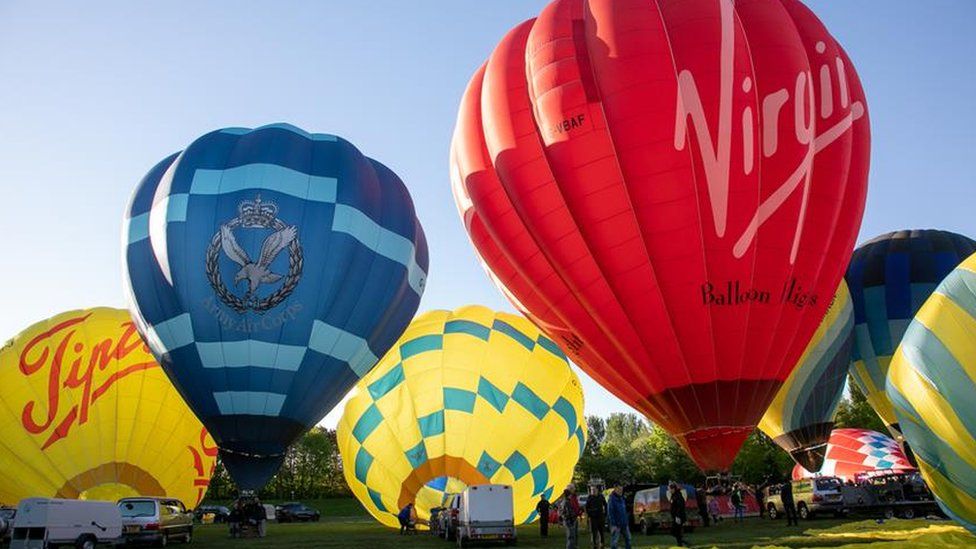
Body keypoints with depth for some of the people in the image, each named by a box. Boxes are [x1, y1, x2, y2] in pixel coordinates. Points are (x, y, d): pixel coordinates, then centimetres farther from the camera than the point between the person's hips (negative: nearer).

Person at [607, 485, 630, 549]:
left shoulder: (622, 498, 11)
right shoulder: (612, 499, -13)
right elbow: (610, 513, -16)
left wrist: (627, 521, 15)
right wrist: (613, 525, -19)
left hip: (624, 524, 8)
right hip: (616, 524, -8)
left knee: (628, 539, 13)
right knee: (614, 541, -3)